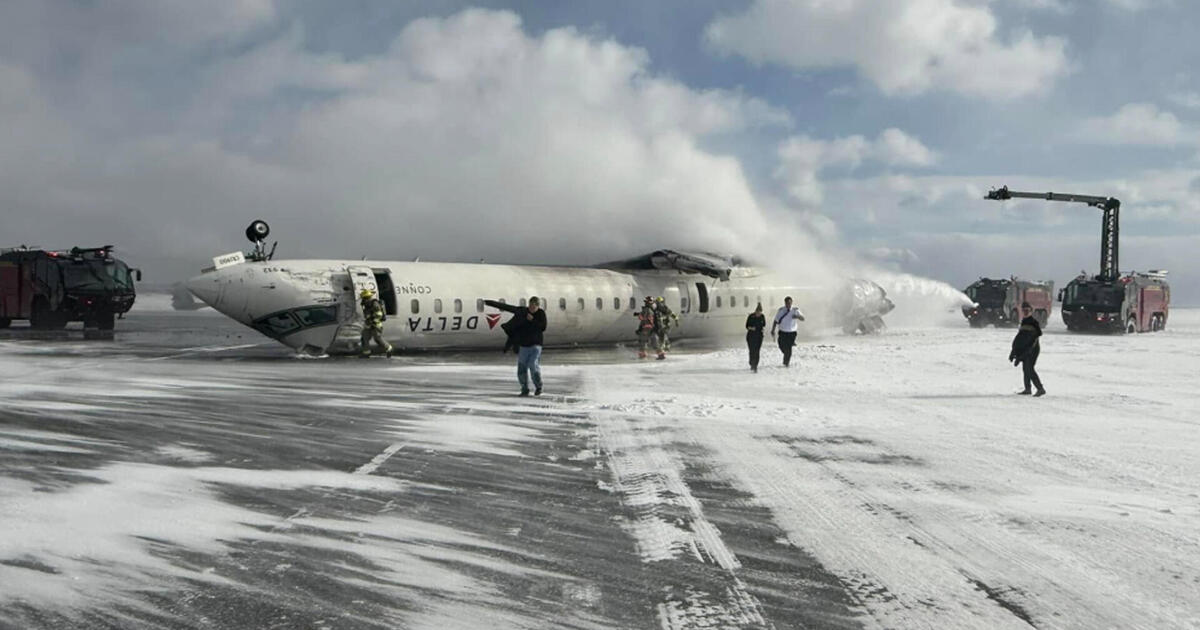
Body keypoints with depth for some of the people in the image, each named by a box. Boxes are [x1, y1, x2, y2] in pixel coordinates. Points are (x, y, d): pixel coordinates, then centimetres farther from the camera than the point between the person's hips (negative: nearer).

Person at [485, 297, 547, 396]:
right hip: (523, 345, 3)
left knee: (534, 366, -14)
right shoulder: (522, 311, 4)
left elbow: (543, 327, -10)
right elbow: (505, 307, 5)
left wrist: (532, 320, -19)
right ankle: (525, 389, 18)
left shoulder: (541, 314, -2)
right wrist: (488, 302, 5)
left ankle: (538, 388, 7)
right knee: (521, 368, 2)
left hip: (535, 345, -3)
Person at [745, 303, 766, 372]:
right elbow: (747, 326, -5)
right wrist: (751, 328, -23)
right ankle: (752, 365, 12)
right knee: (752, 351, -4)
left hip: (759, 336, 2)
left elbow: (764, 325, 16)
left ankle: (755, 366, 5)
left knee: (757, 352, -2)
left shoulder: (762, 317, 0)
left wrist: (763, 328, -4)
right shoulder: (751, 316, -9)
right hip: (751, 336, -2)